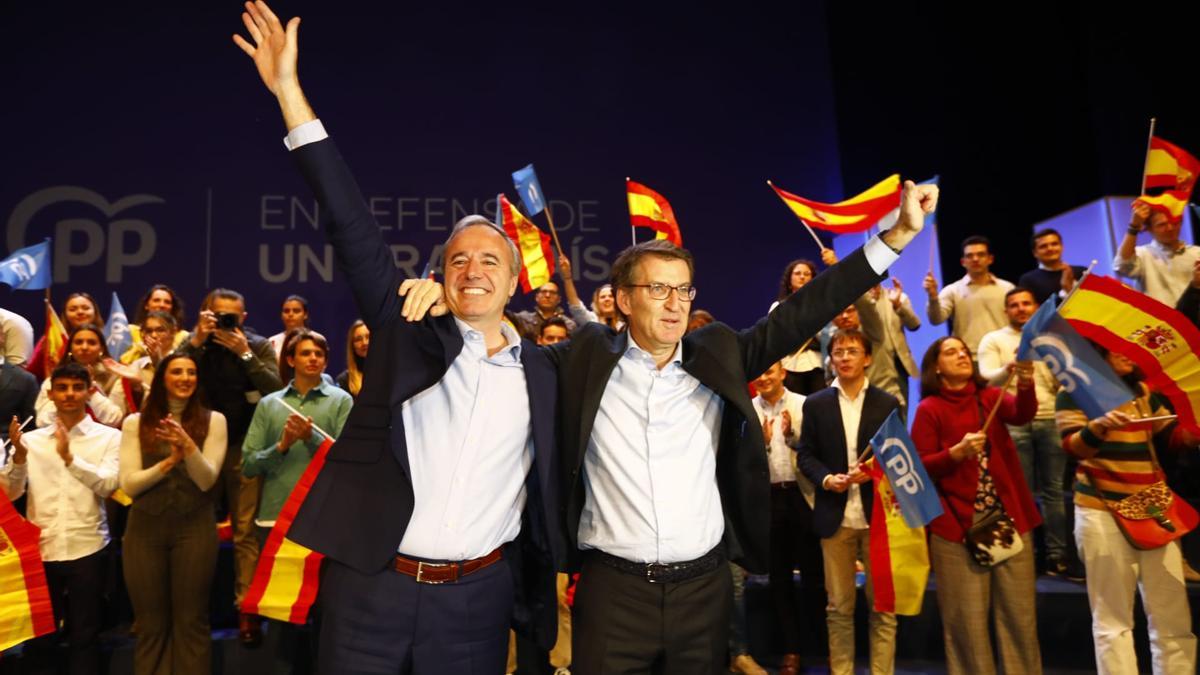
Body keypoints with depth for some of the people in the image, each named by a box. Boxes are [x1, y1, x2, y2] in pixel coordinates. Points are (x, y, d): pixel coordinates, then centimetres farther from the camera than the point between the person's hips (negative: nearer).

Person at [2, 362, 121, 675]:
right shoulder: (32, 439, 8)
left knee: (84, 636, 5)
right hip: (40, 549, 3)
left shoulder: (109, 437, 0)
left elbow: (108, 485, -13)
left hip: (87, 549, -2)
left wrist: (70, 457, -25)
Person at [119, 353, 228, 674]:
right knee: (150, 623, 10)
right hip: (145, 529, 1)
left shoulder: (213, 420, 1)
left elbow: (206, 480, -6)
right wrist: (168, 463, -15)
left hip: (194, 528, -1)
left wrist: (189, 447, -22)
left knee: (192, 621, 5)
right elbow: (128, 484, -1)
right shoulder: (135, 422, 4)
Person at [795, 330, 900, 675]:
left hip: (878, 514, 0)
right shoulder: (815, 404, 6)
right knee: (839, 606, 9)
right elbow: (805, 454, 5)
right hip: (835, 516, 0)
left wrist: (873, 472, -14)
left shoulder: (887, 403, 6)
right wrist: (826, 478, -13)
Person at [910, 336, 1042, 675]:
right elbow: (920, 468, -5)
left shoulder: (989, 397, 10)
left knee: (1020, 614, 9)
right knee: (968, 620, 2)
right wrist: (958, 451, -19)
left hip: (1009, 518, 4)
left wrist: (1025, 382, -31)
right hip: (957, 524, -4)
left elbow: (1022, 413, -12)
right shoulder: (929, 409, -1)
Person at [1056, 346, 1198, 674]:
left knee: (1173, 615, 7)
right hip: (1102, 512, -5)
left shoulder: (1143, 391, 13)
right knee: (1113, 619, -1)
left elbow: (1173, 437, 16)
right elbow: (1073, 447, -16)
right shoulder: (1075, 391, -4)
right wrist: (1098, 426, -35)